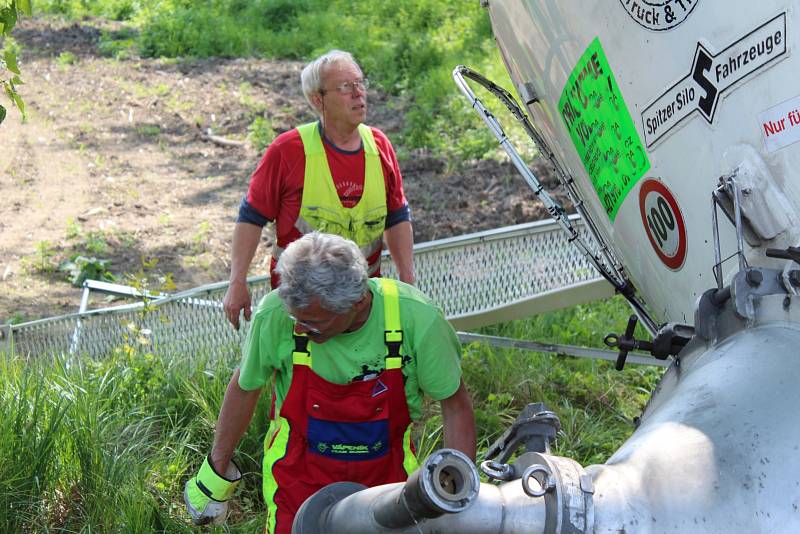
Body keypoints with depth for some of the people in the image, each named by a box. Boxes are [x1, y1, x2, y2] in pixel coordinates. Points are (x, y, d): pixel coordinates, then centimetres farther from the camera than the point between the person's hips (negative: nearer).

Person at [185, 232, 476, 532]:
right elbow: (244, 388, -4)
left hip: (386, 473, 1)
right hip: (301, 473, 0)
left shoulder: (416, 317, -25)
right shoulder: (275, 314, -23)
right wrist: (215, 475, 7)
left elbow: (455, 406, -10)